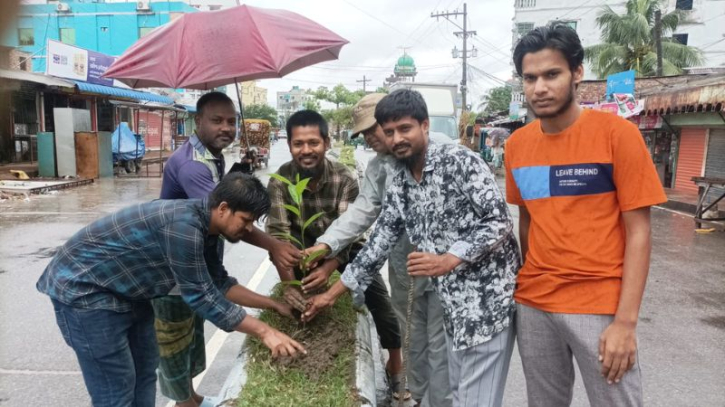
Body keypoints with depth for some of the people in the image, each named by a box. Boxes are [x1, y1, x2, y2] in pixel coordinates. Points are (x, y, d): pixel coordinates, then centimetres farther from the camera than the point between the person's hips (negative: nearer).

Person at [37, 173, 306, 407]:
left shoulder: (204, 227, -1)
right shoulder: (184, 225, -32)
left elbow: (220, 284, 7)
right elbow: (202, 297, -28)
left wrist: (273, 305, 4)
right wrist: (264, 331, -23)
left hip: (126, 290, 10)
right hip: (83, 288, -10)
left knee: (144, 374, 15)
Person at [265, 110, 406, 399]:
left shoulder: (345, 179, -29)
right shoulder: (280, 180, -26)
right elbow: (278, 234, -32)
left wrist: (329, 268, -55)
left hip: (345, 246, -1)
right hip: (306, 242, 2)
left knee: (379, 300, -2)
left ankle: (396, 363, 20)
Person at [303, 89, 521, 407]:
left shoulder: (459, 160, -11)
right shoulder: (398, 188, 9)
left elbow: (500, 222, -14)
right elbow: (377, 244, 13)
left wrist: (446, 261, -22)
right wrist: (332, 294, 15)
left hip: (489, 300, -7)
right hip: (454, 306, 7)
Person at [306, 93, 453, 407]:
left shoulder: (440, 148, -10)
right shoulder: (377, 166, 9)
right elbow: (362, 210, 1)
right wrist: (327, 244, -13)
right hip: (404, 268, 6)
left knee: (439, 343, 4)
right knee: (413, 339, 21)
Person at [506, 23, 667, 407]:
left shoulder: (617, 133, -9)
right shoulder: (516, 144, 3)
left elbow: (638, 232, -9)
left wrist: (625, 321, -13)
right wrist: (524, 284, 7)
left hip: (601, 305, -4)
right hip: (532, 304, 4)